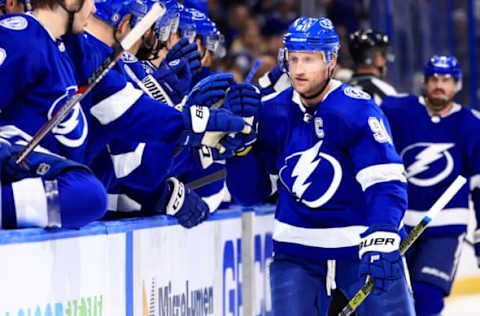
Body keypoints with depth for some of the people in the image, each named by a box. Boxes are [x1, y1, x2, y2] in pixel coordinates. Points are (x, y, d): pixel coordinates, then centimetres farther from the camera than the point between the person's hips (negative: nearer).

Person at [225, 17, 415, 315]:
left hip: (361, 246, -3)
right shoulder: (271, 112, -1)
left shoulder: (358, 109, -14)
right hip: (297, 251, 3)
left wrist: (381, 243, -36)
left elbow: (386, 182, -22)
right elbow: (251, 192, 4)